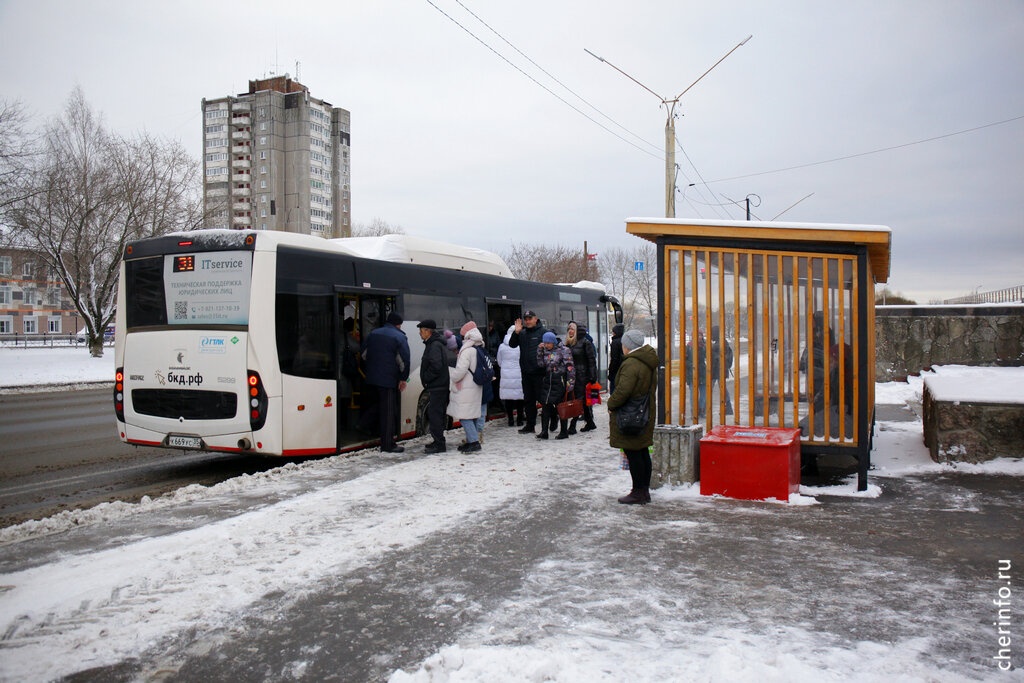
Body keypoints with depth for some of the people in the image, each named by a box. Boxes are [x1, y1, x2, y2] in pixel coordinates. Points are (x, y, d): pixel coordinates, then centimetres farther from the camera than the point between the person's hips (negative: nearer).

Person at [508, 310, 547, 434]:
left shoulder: (543, 332, -2)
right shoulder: (522, 333, 13)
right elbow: (512, 345, 6)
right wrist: (516, 332, -6)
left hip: (539, 372, -6)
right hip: (526, 372, 6)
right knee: (528, 400, 12)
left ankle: (546, 425, 5)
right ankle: (530, 425, 22)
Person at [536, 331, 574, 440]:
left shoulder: (563, 350, -6)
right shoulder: (544, 350, 11)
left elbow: (570, 368, -8)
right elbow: (540, 364, 4)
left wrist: (570, 384, -12)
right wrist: (539, 350, -2)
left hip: (560, 382, -5)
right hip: (547, 381, 5)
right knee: (546, 405, 0)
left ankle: (564, 432, 12)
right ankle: (544, 431, 4)